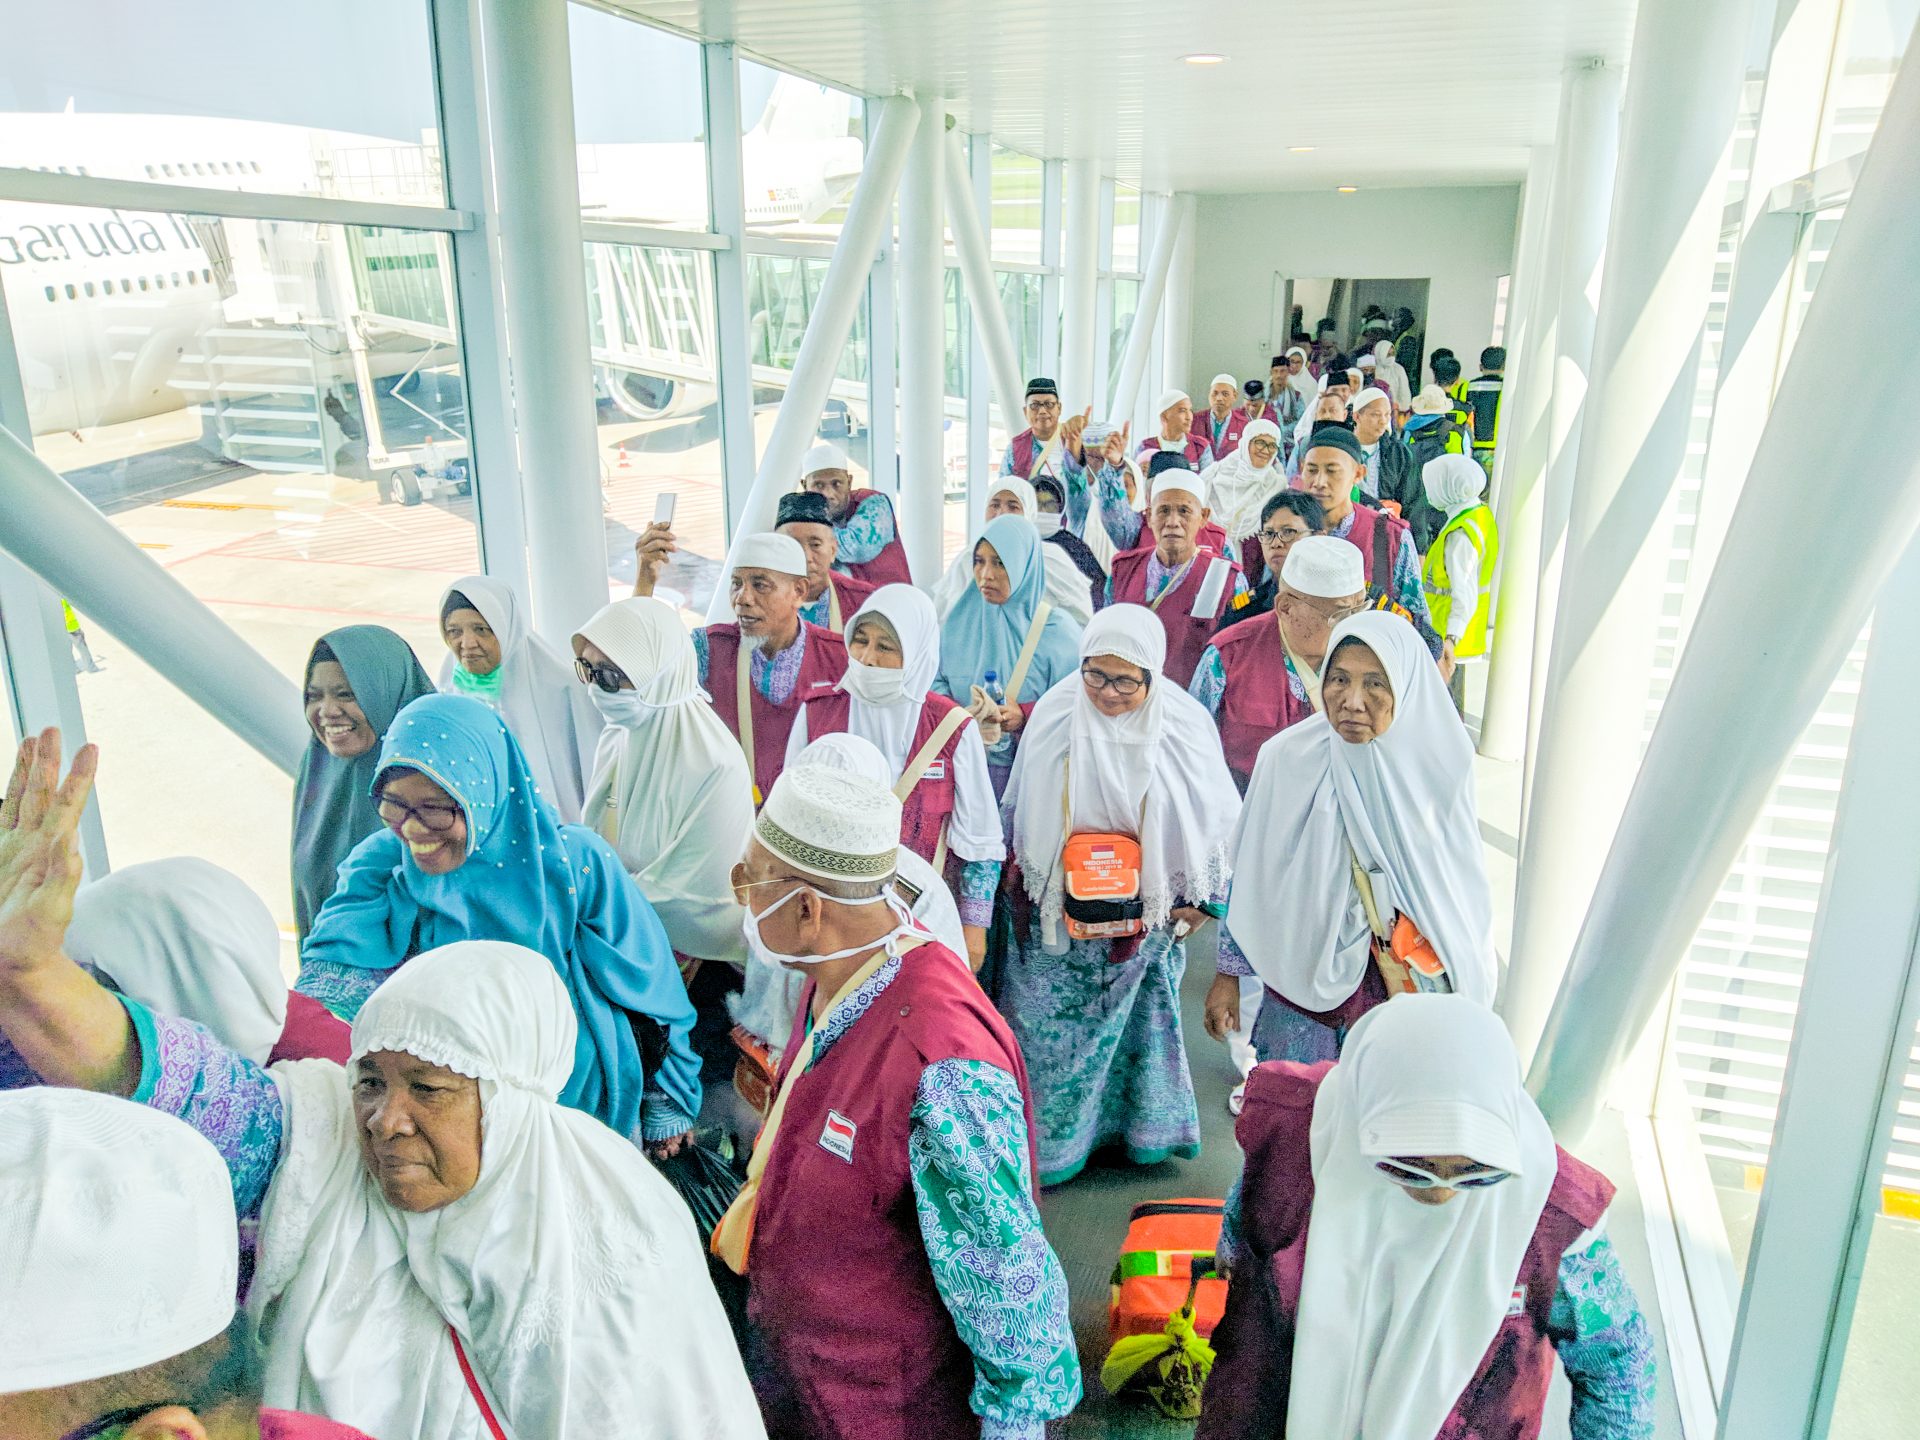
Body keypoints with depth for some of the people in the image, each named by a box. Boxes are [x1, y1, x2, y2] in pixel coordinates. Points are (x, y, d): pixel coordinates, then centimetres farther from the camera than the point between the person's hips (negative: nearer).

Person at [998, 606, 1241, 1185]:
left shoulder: (1183, 725, -13)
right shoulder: (1055, 713, -10)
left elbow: (1214, 819, -2)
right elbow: (1020, 808, 3)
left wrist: (1200, 898, 1)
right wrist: (1015, 873, 9)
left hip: (1148, 912, 0)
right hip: (1057, 909, 1)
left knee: (1130, 1018, 15)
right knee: (1049, 1023, 6)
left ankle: (1139, 1125, 35)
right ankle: (1045, 1139, 24)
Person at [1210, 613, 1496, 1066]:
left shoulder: (1435, 768, -11)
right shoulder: (1288, 758, -13)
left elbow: (1462, 893, 1)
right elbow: (1250, 875, -2)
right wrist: (1229, 971, 1)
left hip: (1415, 990, 1)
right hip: (1305, 985, 0)